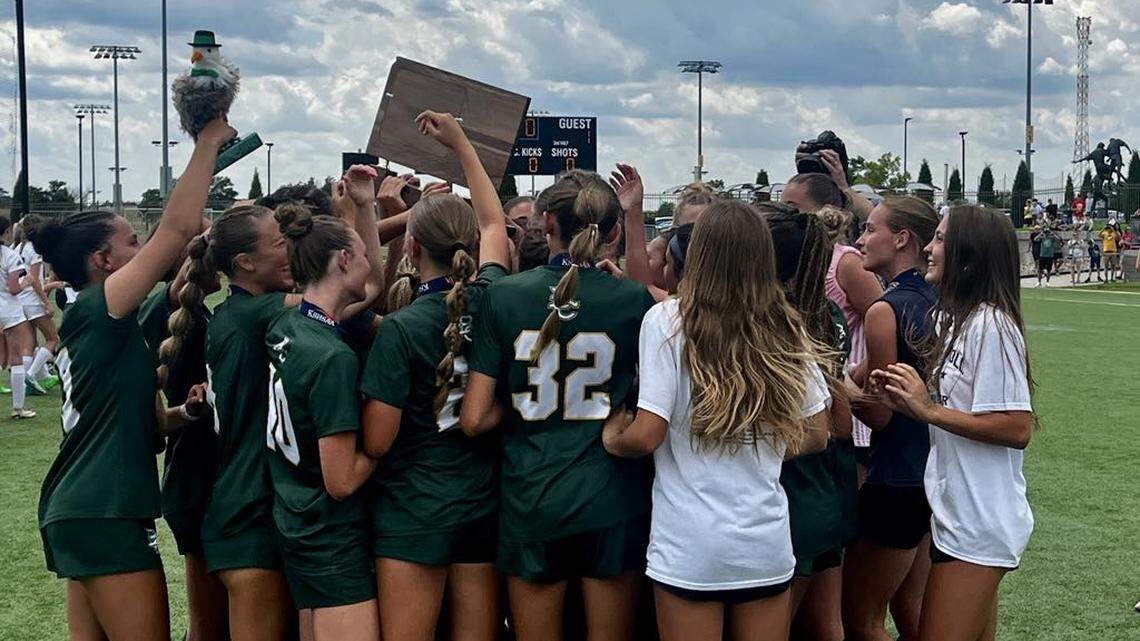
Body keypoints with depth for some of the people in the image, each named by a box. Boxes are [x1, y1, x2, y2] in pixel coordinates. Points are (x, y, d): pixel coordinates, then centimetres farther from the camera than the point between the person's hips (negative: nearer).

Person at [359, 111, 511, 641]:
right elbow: (493, 224, 20)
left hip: (413, 513, -5)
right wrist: (461, 143, 29)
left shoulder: (401, 328, -15)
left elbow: (376, 441, -13)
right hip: (484, 505, 5)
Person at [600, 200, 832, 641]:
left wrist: (611, 440, 8)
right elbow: (816, 437, 8)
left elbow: (645, 436, -13)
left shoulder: (667, 321, -10)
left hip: (689, 548, -3)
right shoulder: (788, 330, 2)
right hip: (767, 542, 4)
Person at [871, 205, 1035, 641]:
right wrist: (910, 402, -1)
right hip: (957, 515, 10)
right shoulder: (955, 319, 12)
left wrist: (928, 410, -21)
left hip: (979, 524, -10)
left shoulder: (991, 326, -19)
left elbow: (1018, 429, -22)